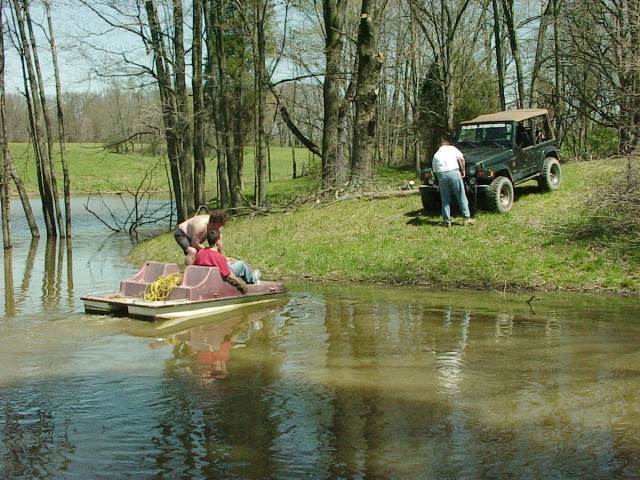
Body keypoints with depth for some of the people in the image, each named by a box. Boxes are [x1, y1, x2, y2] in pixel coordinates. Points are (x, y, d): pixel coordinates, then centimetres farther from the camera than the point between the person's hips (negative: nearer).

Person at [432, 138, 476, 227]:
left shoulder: (436, 155, 21)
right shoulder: (452, 148, 12)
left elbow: (435, 171, 19)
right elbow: (461, 159, 1)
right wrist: (463, 171, 10)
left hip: (441, 175, 3)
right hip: (454, 172, -3)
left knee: (445, 200, 8)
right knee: (462, 197, 4)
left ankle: (446, 221, 8)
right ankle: (467, 218, 4)